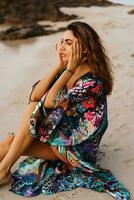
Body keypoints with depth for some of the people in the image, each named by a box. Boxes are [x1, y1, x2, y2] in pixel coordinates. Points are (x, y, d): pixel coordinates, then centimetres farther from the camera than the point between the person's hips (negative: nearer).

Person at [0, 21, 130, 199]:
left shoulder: (93, 82, -23)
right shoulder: (68, 71, 0)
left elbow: (49, 103, -26)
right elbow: (34, 96, -12)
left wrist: (69, 69, -24)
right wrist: (59, 65, -13)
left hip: (78, 148, -7)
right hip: (62, 133, 7)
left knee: (33, 109, -20)